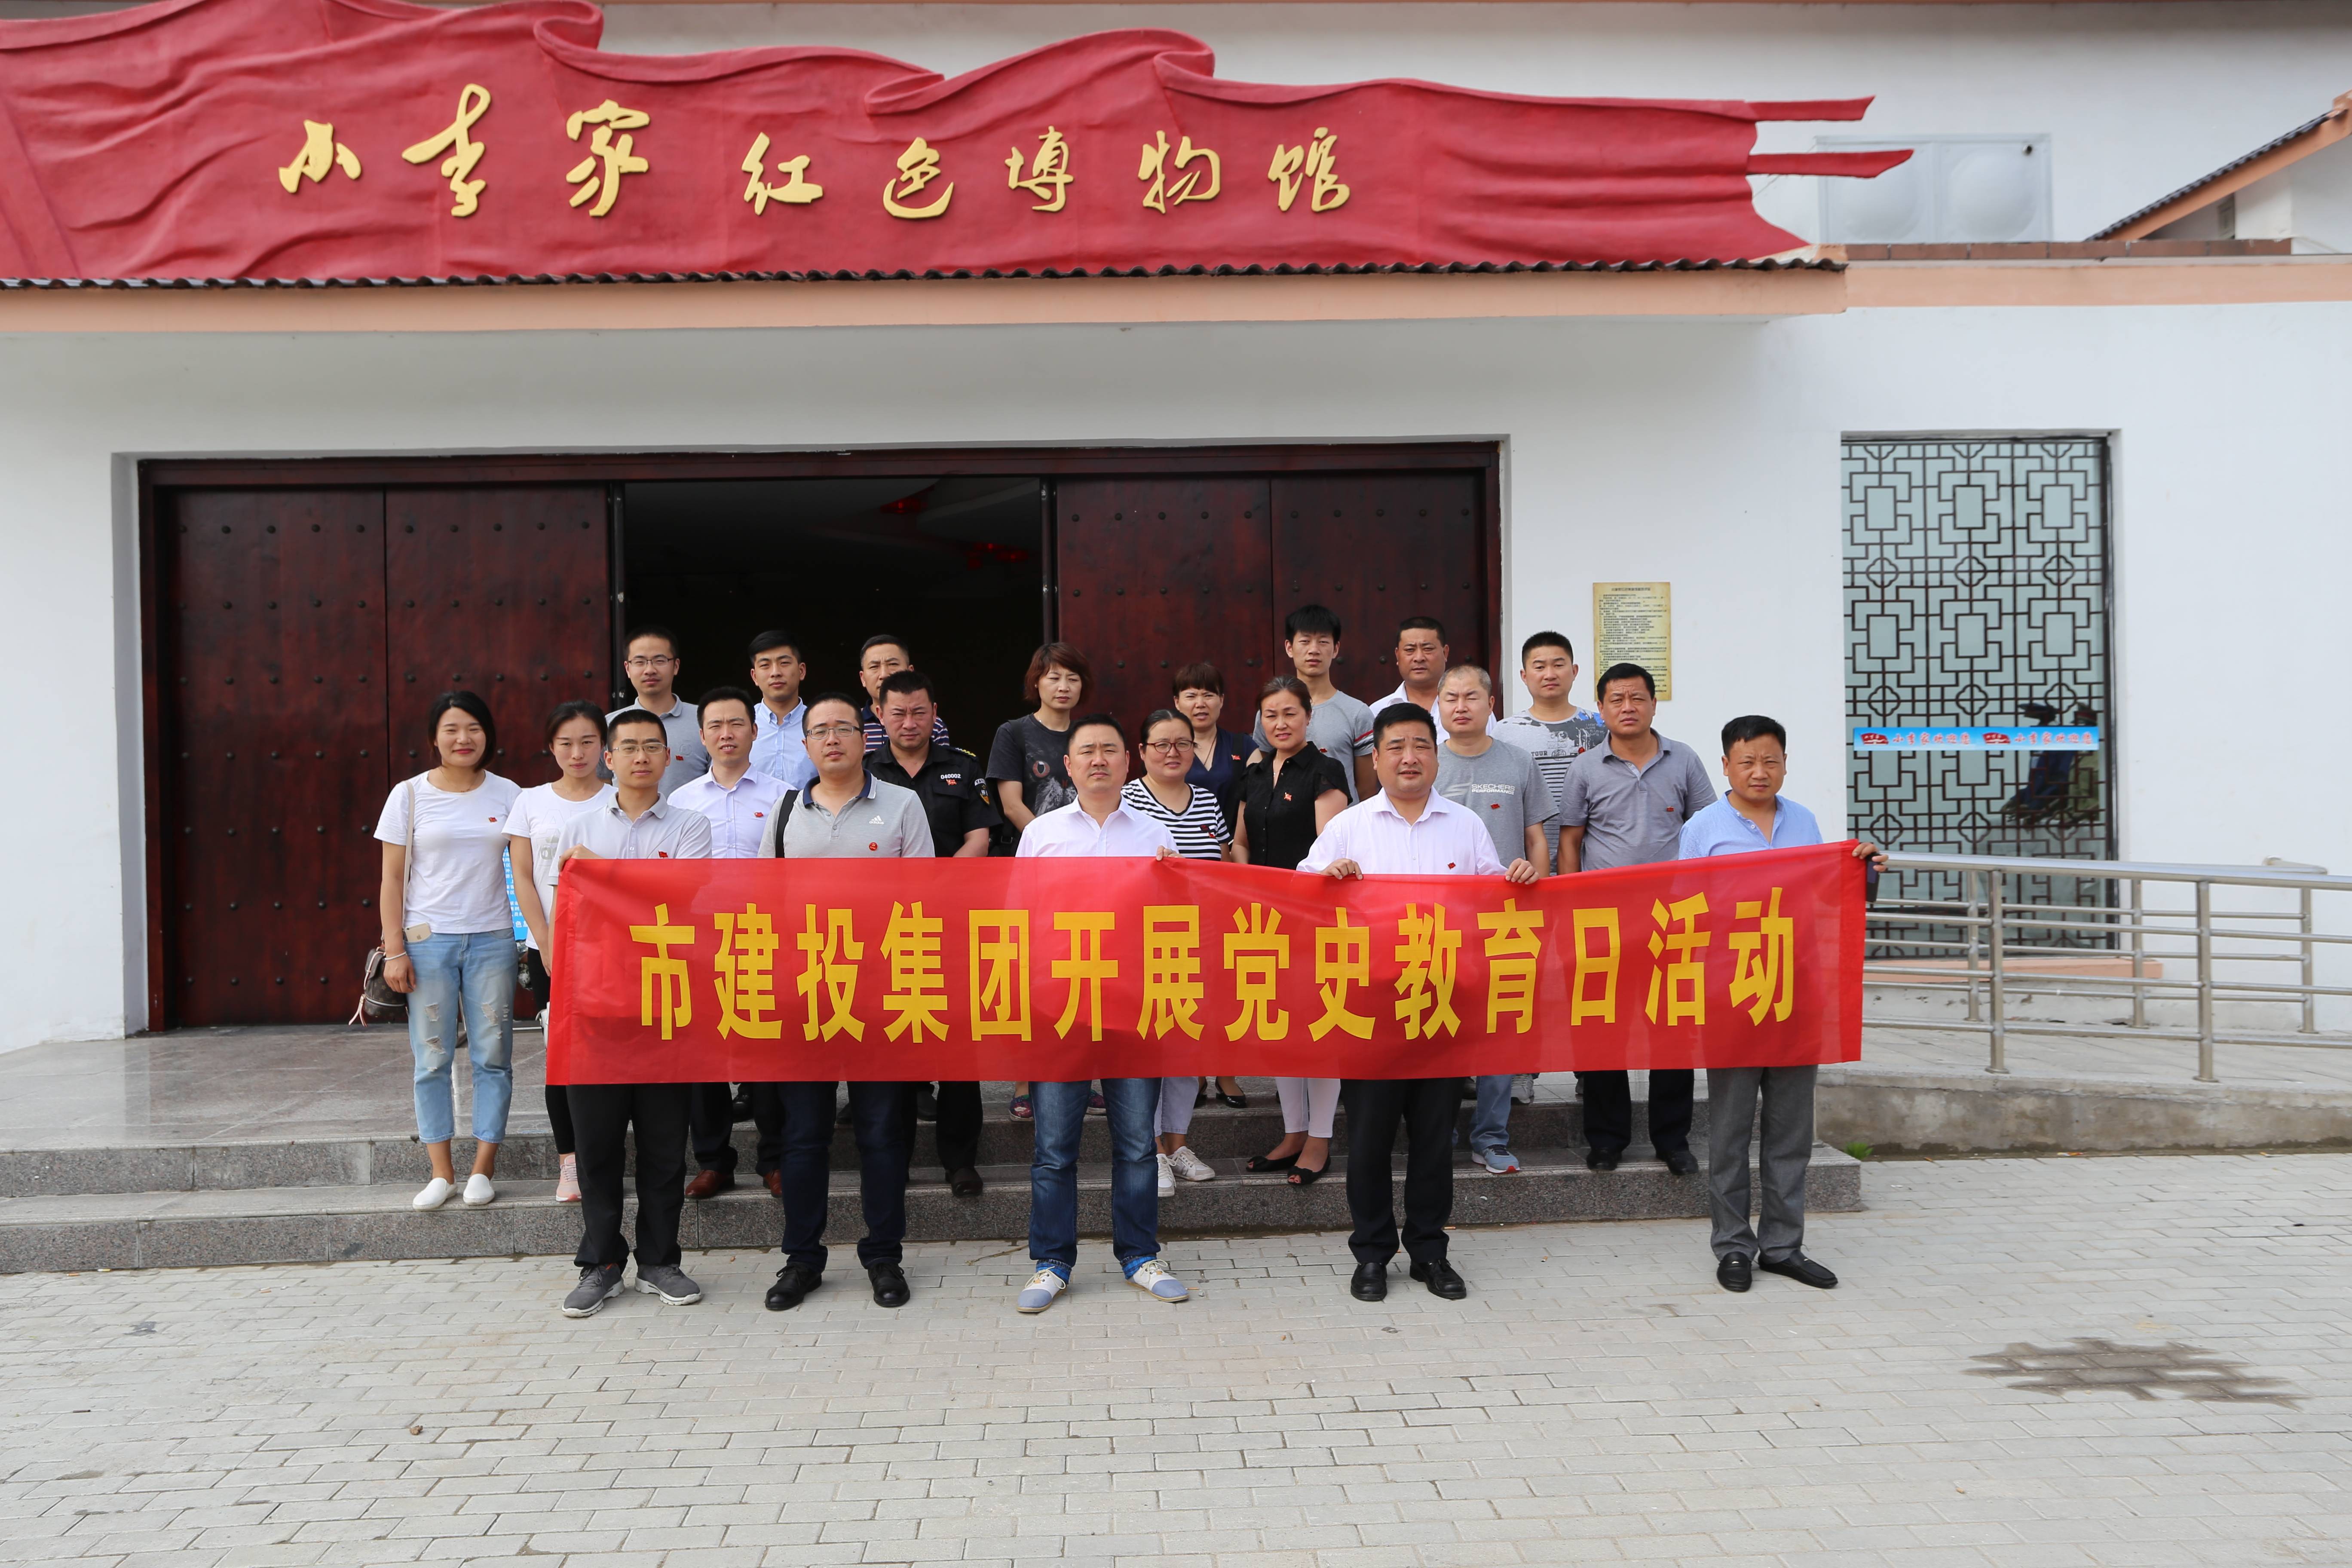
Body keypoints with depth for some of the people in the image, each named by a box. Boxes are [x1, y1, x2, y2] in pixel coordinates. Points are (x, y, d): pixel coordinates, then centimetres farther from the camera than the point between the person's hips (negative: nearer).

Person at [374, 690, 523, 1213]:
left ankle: (482, 1169, 11)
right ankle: (441, 1172, 12)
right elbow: (393, 880, 3)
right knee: (432, 1058, 2)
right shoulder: (410, 795, 2)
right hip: (429, 939, -1)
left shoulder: (508, 795, 5)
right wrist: (394, 950, -4)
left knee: (493, 1056, 2)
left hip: (492, 939, 1)